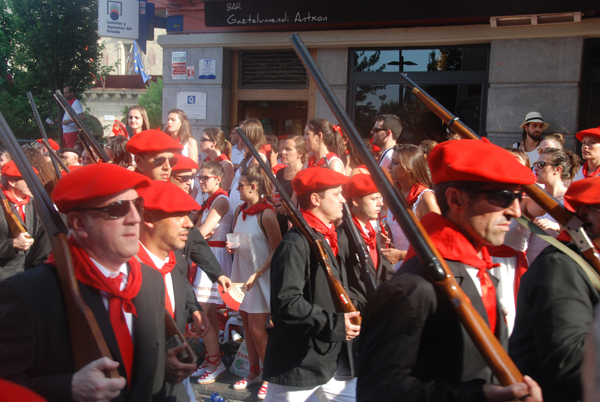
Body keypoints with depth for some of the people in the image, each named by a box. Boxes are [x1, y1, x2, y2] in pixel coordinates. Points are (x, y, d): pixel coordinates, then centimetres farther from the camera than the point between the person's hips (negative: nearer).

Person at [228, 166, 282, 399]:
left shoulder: (266, 214, -17)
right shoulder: (239, 211, 4)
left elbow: (277, 249, -15)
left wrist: (257, 274, -18)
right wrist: (231, 246, -3)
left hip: (261, 276, -7)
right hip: (241, 273, 7)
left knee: (257, 329, -4)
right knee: (247, 325, 13)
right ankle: (253, 372, 27)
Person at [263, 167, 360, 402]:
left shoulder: (327, 239, 12)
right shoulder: (296, 243, -18)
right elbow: (287, 302, -26)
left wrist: (347, 319, 9)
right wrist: (335, 324, -27)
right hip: (298, 365, -8)